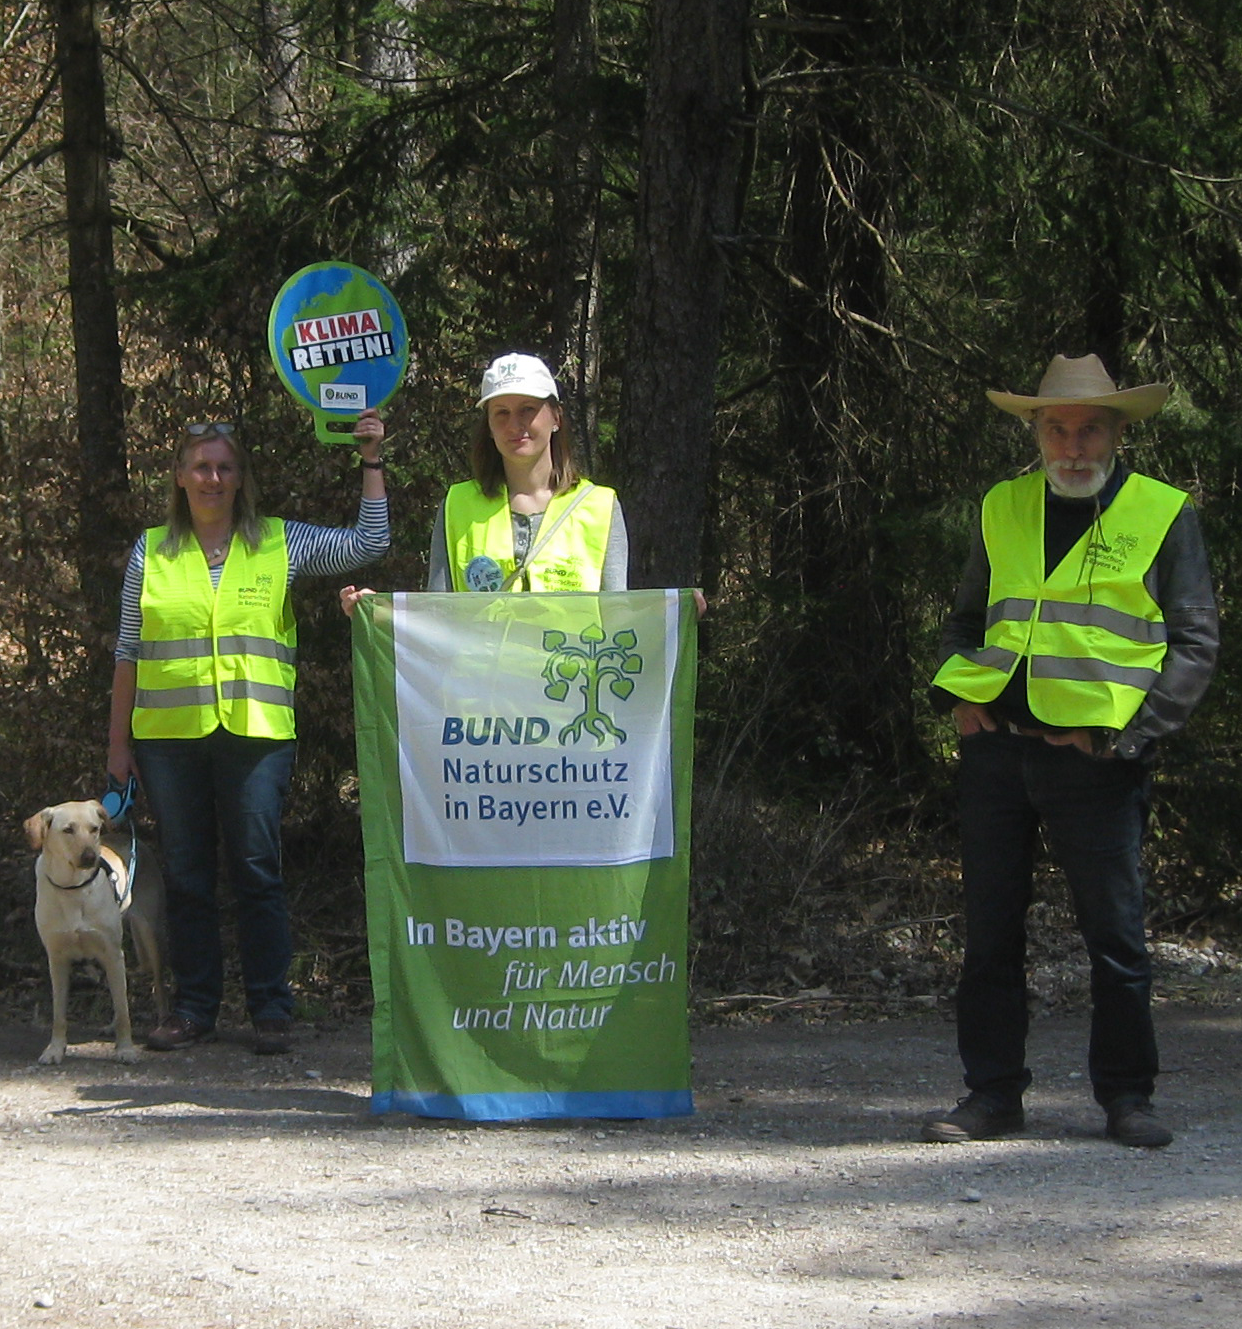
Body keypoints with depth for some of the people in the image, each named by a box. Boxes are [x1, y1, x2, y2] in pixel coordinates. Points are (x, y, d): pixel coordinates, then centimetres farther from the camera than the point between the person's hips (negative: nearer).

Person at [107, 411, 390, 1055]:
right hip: (169, 735, 1)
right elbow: (129, 652, 11)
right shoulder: (151, 553, 9)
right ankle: (193, 1006, 12)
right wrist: (118, 741, 9)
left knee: (257, 870, -2)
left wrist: (371, 463, -4)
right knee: (185, 874, 5)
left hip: (255, 732, -1)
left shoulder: (281, 544, 7)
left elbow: (367, 544, 2)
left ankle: (271, 1007, 3)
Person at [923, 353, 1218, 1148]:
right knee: (991, 932, 6)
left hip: (1094, 758, -4)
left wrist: (1129, 733, -8)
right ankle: (993, 1093, 13)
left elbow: (1194, 645, 1)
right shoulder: (1004, 510, 14)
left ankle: (1127, 1096, 10)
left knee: (1116, 933, -1)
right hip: (997, 749, 4)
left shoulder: (1163, 516, 2)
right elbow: (968, 621, 24)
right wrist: (959, 694, 5)